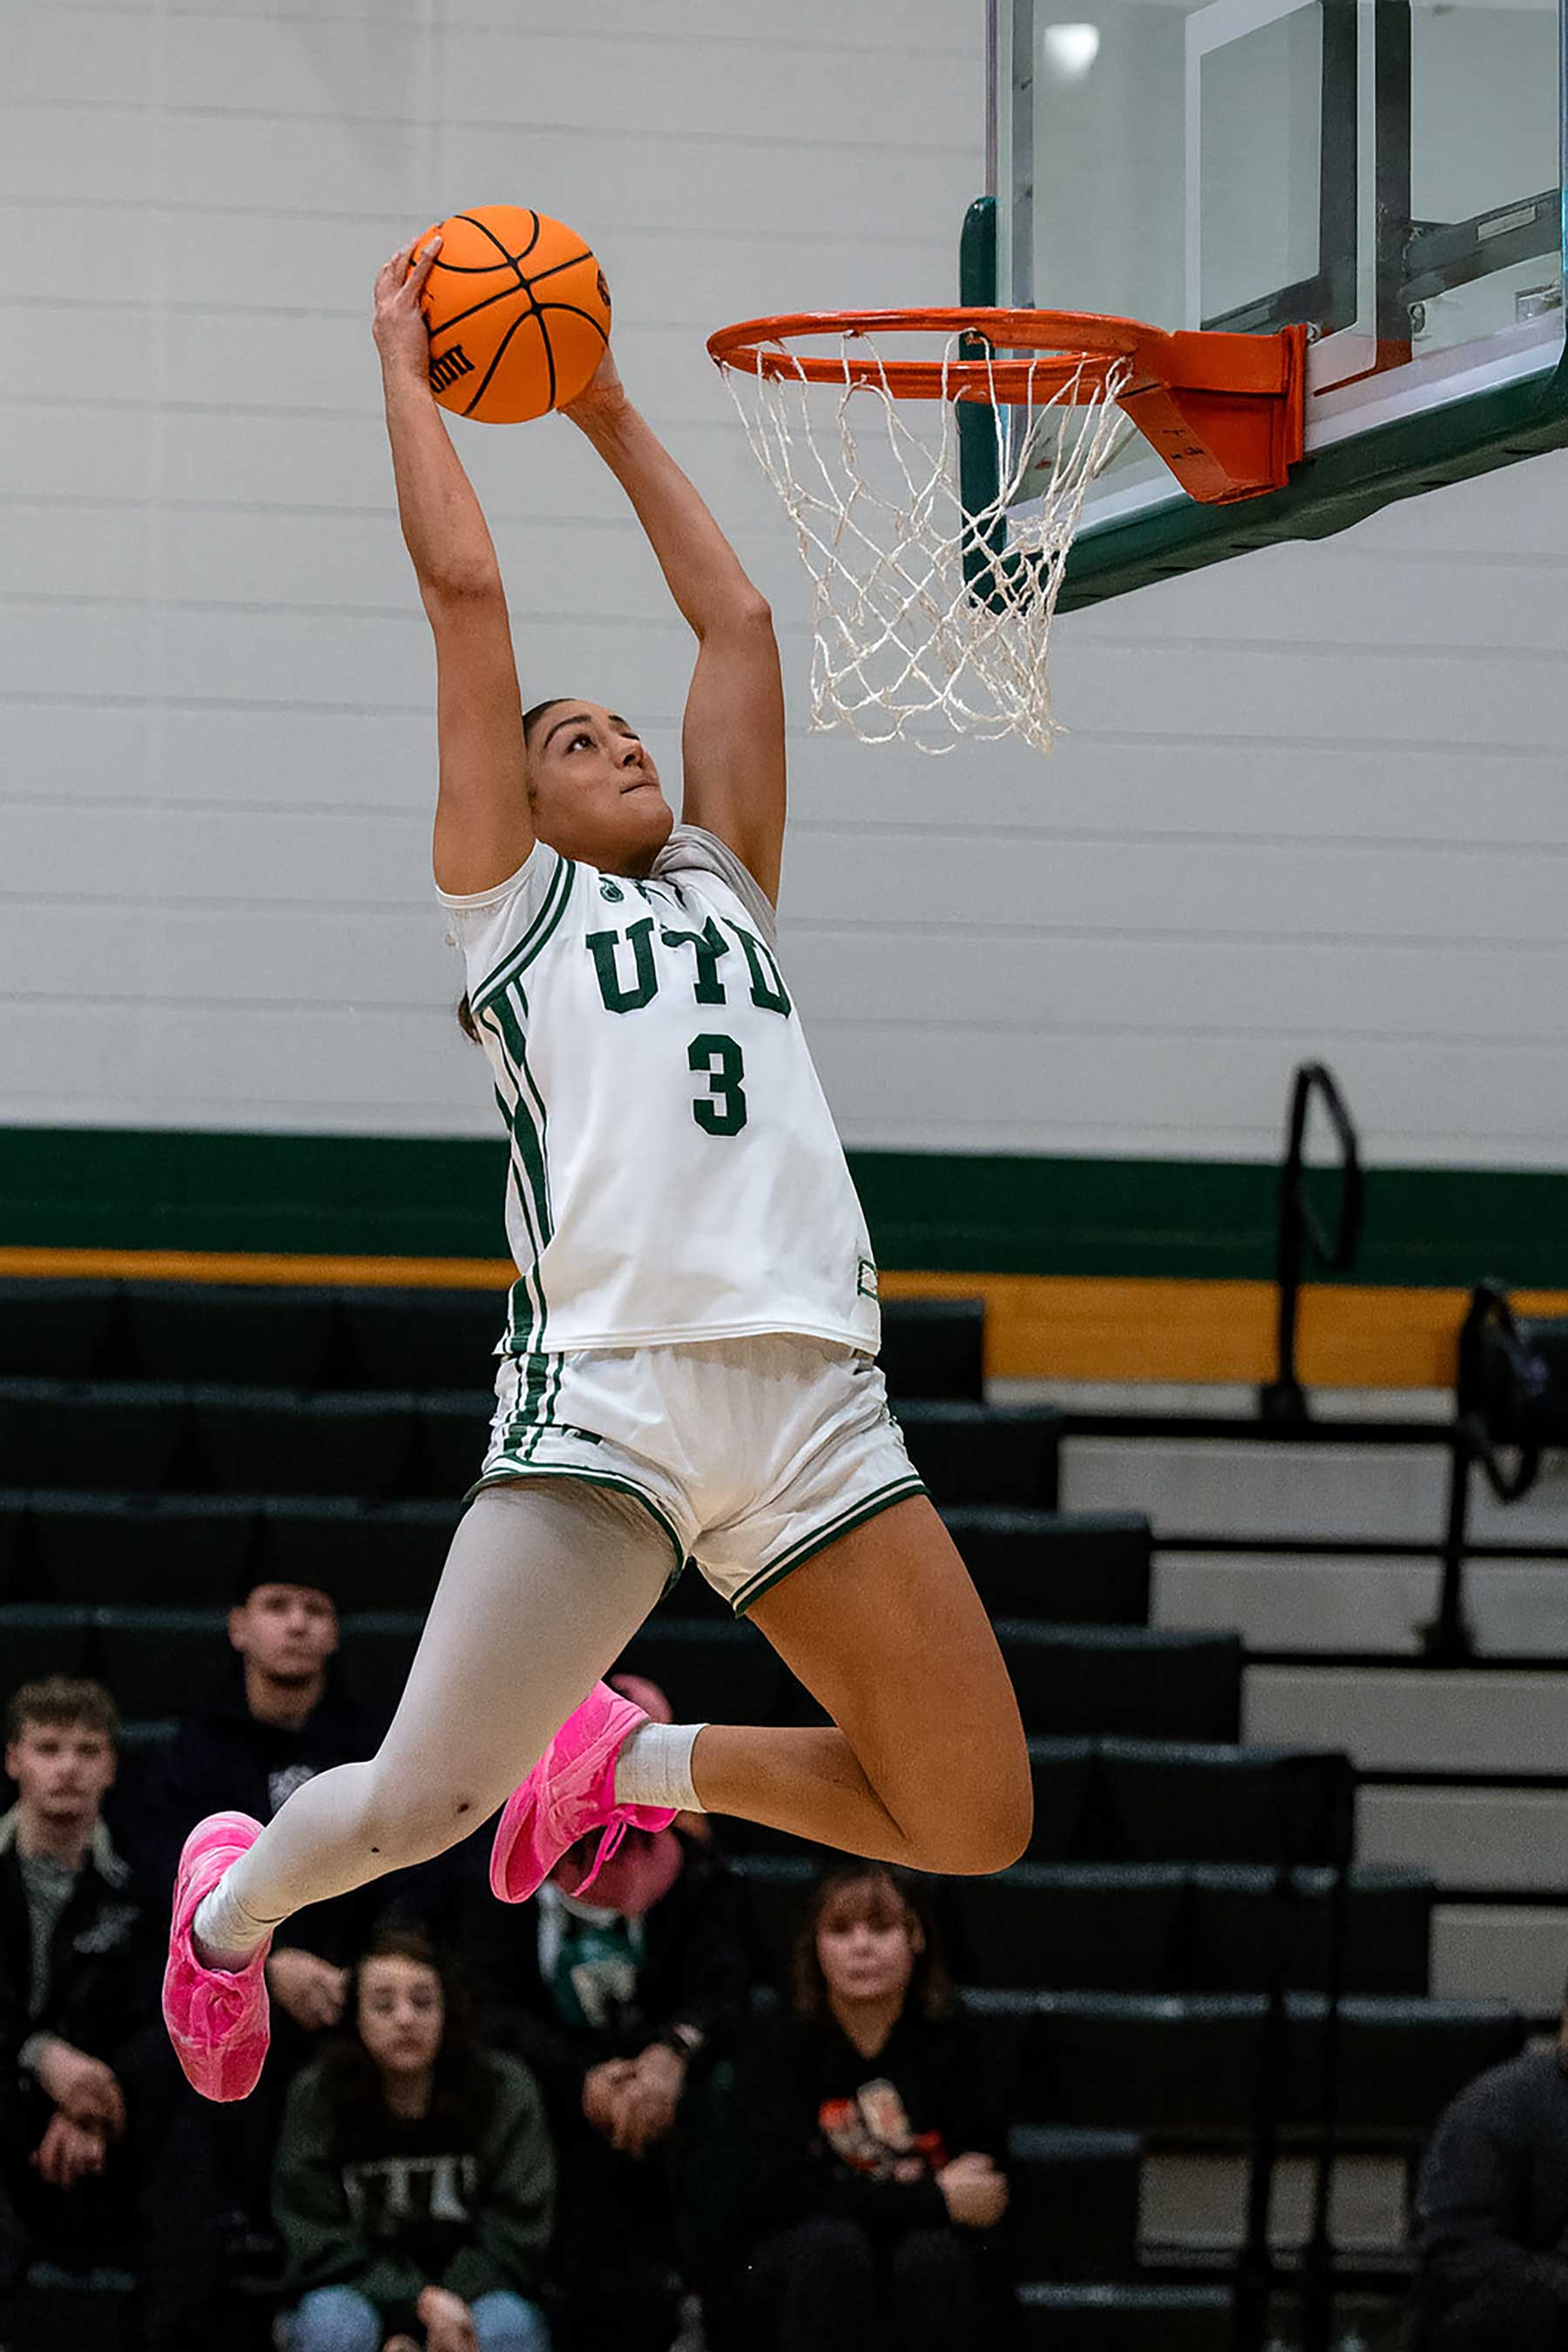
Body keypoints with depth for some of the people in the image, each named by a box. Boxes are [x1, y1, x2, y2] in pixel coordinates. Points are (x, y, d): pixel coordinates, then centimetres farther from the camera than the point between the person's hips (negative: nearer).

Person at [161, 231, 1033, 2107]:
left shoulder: (722, 890, 28)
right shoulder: (509, 898, 15)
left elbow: (738, 624, 31)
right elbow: (465, 589, 12)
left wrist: (611, 421, 37)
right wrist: (404, 371, 22)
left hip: (813, 1392, 5)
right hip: (610, 1378, -5)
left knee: (972, 1822, -3)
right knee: (423, 1803, -13)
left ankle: (628, 1760, 22)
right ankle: (234, 1900, 23)